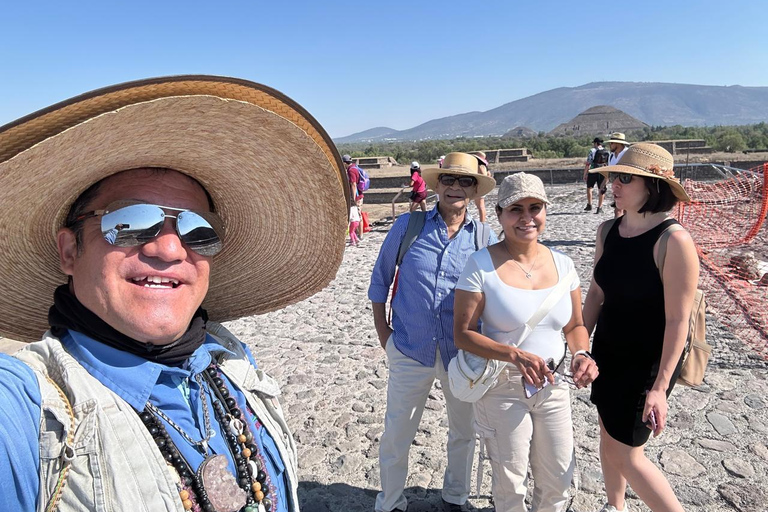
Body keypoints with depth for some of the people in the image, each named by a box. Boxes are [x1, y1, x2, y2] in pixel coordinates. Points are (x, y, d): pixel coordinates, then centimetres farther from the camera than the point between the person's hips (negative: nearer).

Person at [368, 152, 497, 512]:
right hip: (410, 350, -1)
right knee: (396, 436, 9)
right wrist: (383, 332, 1)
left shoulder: (484, 237, -2)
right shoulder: (407, 225, -5)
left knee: (463, 431, 19)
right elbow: (380, 279, 5)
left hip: (463, 353, 2)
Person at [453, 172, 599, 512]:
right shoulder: (481, 264, -16)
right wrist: (514, 355, -27)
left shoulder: (562, 264, -2)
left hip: (553, 386, 4)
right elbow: (462, 334, -15)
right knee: (511, 484, 15)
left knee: (558, 480, 18)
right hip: (502, 389, -4)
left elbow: (575, 325, 8)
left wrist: (581, 353, -13)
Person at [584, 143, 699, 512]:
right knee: (609, 438, 21)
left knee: (627, 455, 3)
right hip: (608, 353, 7)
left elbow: (678, 320, -20)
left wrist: (660, 387, -19)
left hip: (648, 361, -6)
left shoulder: (674, 241, -22)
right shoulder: (607, 231, -2)